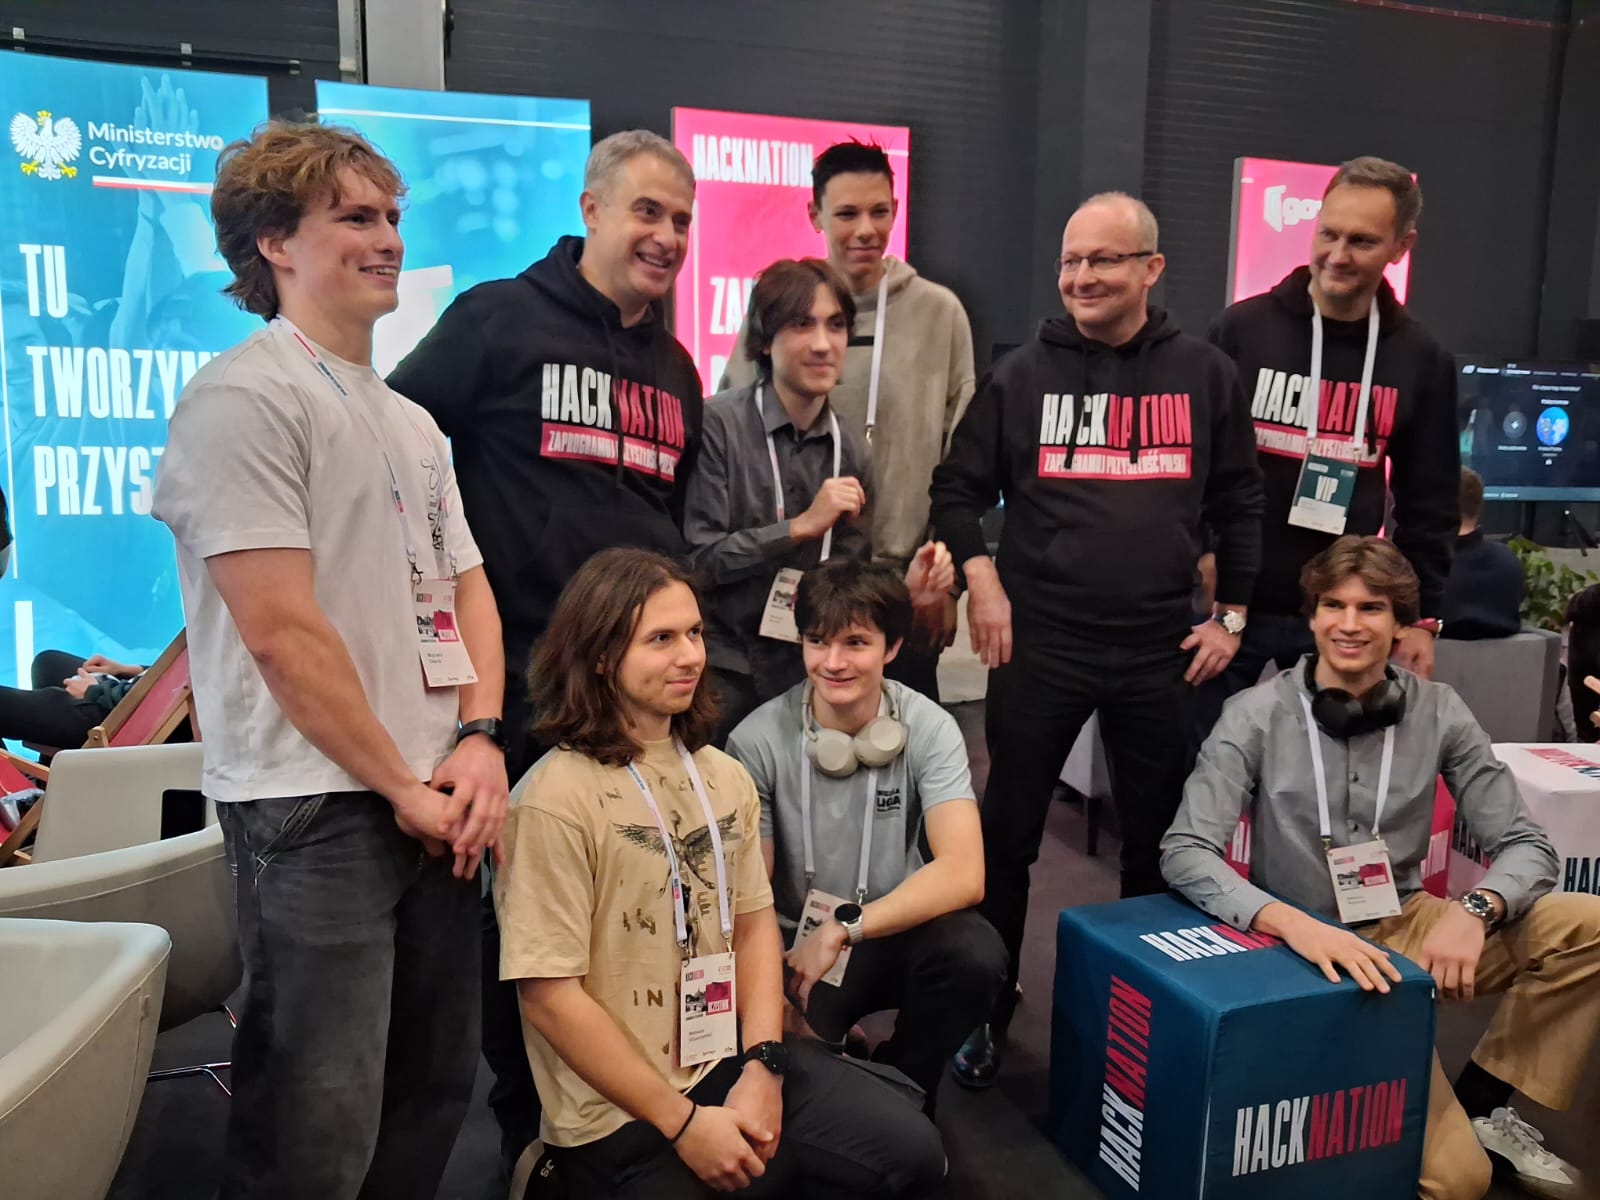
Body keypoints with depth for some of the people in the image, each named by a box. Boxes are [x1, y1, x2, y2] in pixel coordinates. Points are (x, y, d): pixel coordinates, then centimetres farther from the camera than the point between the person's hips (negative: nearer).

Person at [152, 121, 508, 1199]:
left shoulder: (411, 423, 17)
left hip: (438, 803, 8)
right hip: (318, 807, -8)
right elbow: (281, 630, -16)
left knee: (435, 1094, 16)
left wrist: (479, 739, 0)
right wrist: (403, 788, -11)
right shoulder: (245, 396, -9)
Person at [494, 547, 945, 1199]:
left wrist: (763, 1067, -6)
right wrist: (683, 1122, -15)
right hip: (616, 1115, -6)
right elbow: (550, 996, -18)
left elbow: (755, 924, 9)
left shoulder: (725, 776, 6)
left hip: (732, 1059, 6)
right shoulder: (555, 801, -18)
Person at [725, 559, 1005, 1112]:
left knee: (975, 953, -30)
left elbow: (963, 875, -22)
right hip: (796, 948, -1)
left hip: (895, 936, 2)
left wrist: (842, 929, -26)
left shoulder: (929, 729, -12)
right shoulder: (758, 741, -16)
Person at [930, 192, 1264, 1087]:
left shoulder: (1206, 374, 5)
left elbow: (1240, 502, 9)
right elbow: (958, 490, 5)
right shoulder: (1023, 374, 2)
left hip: (1162, 652, 2)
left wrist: (1232, 615, 4)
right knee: (1008, 835, 7)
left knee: (1160, 841, 14)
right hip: (1039, 647, -1)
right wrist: (982, 584, -8)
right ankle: (988, 1012, 24)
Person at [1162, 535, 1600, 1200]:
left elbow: (1526, 844, -1)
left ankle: (1482, 1101, 1)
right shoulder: (1257, 715, -12)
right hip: (1306, 949, -4)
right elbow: (1184, 853, -18)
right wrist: (1297, 925, -34)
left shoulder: (1437, 712, -3)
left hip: (1408, 928, 4)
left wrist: (1475, 910, -24)